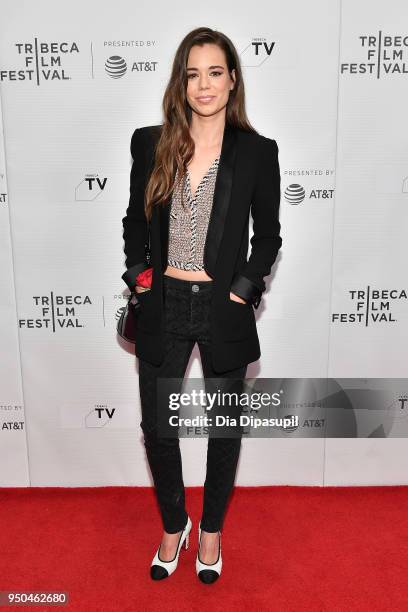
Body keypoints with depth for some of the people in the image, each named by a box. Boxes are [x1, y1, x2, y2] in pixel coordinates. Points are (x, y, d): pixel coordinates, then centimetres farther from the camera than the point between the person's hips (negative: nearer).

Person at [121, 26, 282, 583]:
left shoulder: (257, 151, -4)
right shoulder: (151, 143, 1)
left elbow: (269, 234, 2)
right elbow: (136, 219, 10)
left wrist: (245, 288, -9)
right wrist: (137, 274, -2)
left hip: (224, 311, -1)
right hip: (164, 307, 2)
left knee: (224, 428, 14)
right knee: (157, 427, 12)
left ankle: (211, 530, 40)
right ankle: (174, 526, 40)